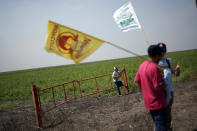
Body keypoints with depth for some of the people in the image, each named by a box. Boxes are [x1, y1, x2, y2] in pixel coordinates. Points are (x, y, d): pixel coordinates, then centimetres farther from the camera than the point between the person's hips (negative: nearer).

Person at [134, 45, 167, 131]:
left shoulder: (142, 65, 3)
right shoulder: (154, 67, -25)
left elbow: (137, 82, 10)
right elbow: (158, 87, -27)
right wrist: (164, 84, -7)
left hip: (149, 102, 9)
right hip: (158, 103, -8)